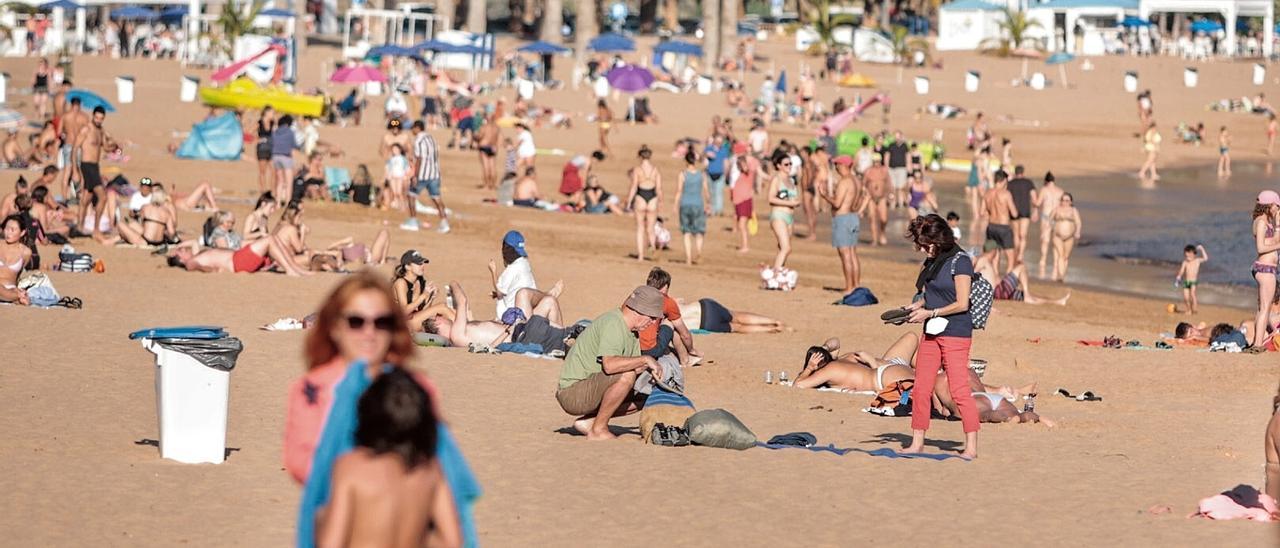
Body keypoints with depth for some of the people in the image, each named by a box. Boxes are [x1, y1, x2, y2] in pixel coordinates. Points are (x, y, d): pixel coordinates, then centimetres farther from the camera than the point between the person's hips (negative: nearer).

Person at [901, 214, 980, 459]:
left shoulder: (960, 262, -12)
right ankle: (917, 443, 12)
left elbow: (962, 304, -14)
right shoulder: (931, 262, 12)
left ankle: (971, 447, -6)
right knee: (921, 388, 6)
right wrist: (916, 306, 3)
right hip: (932, 332, 8)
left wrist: (929, 313, -13)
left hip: (955, 333, -8)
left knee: (959, 390, -9)